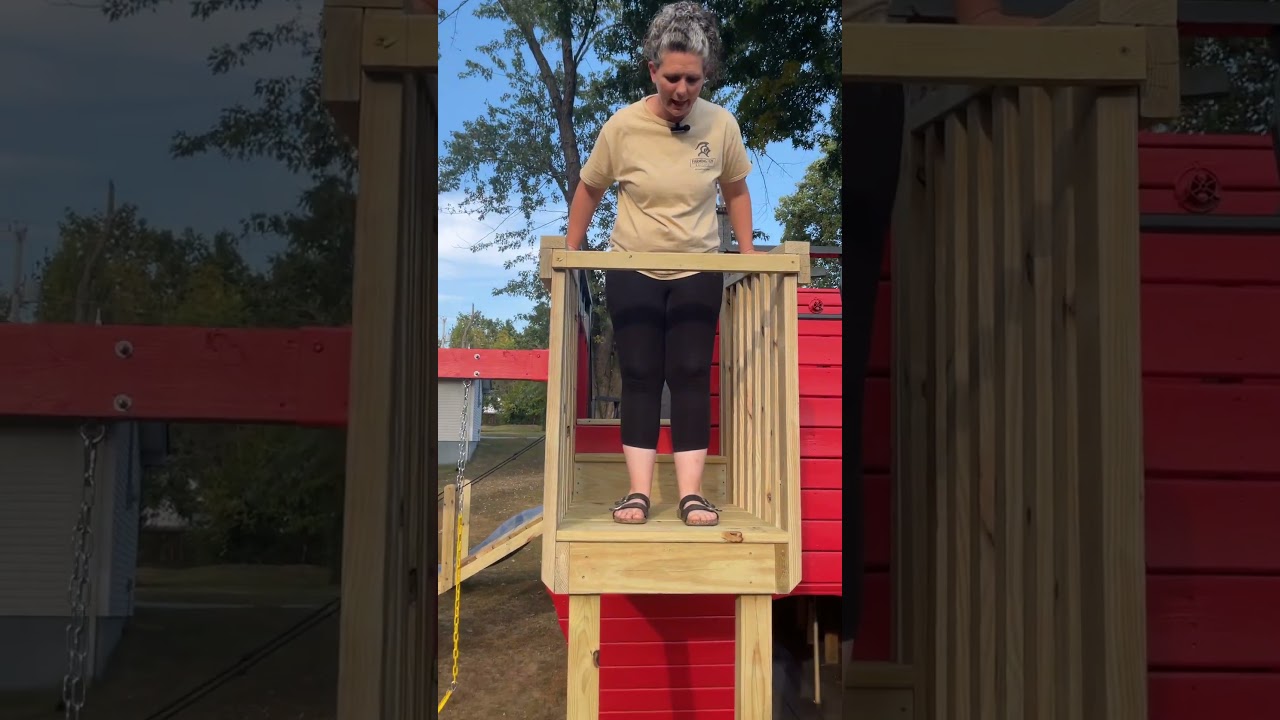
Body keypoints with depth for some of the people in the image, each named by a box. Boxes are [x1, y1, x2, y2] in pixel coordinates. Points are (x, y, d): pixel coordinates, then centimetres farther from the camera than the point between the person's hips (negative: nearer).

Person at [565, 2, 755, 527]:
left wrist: (748, 254, 2)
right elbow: (588, 189, 0)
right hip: (632, 272, 0)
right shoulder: (623, 125, -14)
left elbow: (735, 190, 6)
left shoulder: (722, 125, -10)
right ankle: (639, 491, 4)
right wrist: (570, 253, 2)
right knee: (640, 378, 1)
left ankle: (690, 494, 2)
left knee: (691, 377, 0)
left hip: (698, 272, 1)